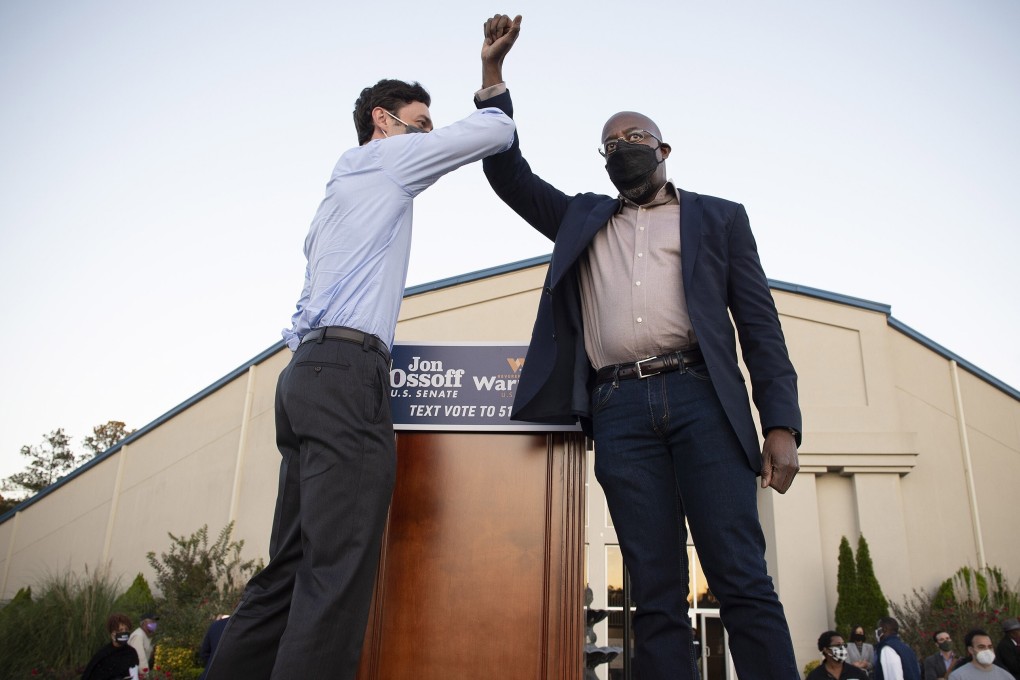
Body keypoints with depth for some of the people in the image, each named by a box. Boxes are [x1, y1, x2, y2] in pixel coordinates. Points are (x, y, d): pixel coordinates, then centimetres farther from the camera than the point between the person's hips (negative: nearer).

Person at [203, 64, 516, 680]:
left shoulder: (341, 189, 32)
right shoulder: (386, 155, 8)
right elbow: (496, 132, 6)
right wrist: (490, 105, 28)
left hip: (309, 369, 9)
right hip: (348, 368, -9)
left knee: (292, 567, 5)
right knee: (339, 566, -16)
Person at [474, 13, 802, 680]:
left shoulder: (718, 217, 17)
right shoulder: (582, 218, 26)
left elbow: (760, 324, 9)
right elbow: (509, 172, 23)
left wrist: (781, 423, -3)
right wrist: (494, 73, 16)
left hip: (701, 398, -2)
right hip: (620, 411, 2)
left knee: (743, 580, -9)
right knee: (655, 592, -1)